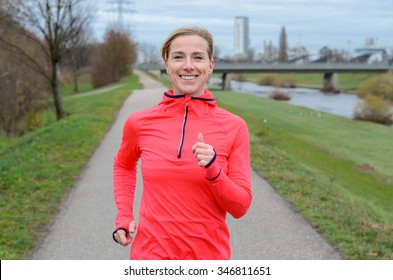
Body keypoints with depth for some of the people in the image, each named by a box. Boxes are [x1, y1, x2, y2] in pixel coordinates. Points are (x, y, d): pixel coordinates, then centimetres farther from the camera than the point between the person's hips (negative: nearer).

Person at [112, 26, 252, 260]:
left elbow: (241, 206, -6)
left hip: (209, 255, 0)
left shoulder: (234, 127, -8)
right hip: (152, 254, 0)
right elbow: (123, 165, 16)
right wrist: (124, 216, 5)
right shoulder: (140, 123, -5)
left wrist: (213, 171, -22)